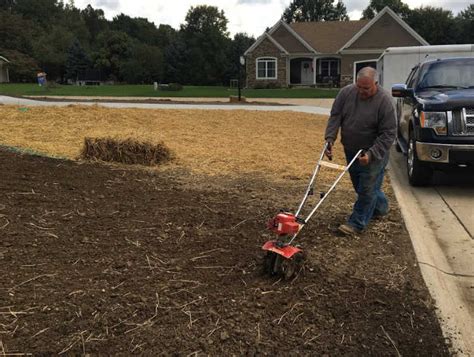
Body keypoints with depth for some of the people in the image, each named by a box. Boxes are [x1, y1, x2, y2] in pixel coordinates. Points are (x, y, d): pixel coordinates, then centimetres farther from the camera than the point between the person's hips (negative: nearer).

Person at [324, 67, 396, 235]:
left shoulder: (384, 101, -20)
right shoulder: (346, 92, -8)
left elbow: (388, 134, -20)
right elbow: (335, 116, -3)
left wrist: (371, 154, -29)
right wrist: (330, 138, -18)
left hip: (374, 152, -6)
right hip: (351, 151, 6)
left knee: (367, 187, -3)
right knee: (359, 185, 18)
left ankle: (357, 223, 8)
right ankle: (380, 207, 42)